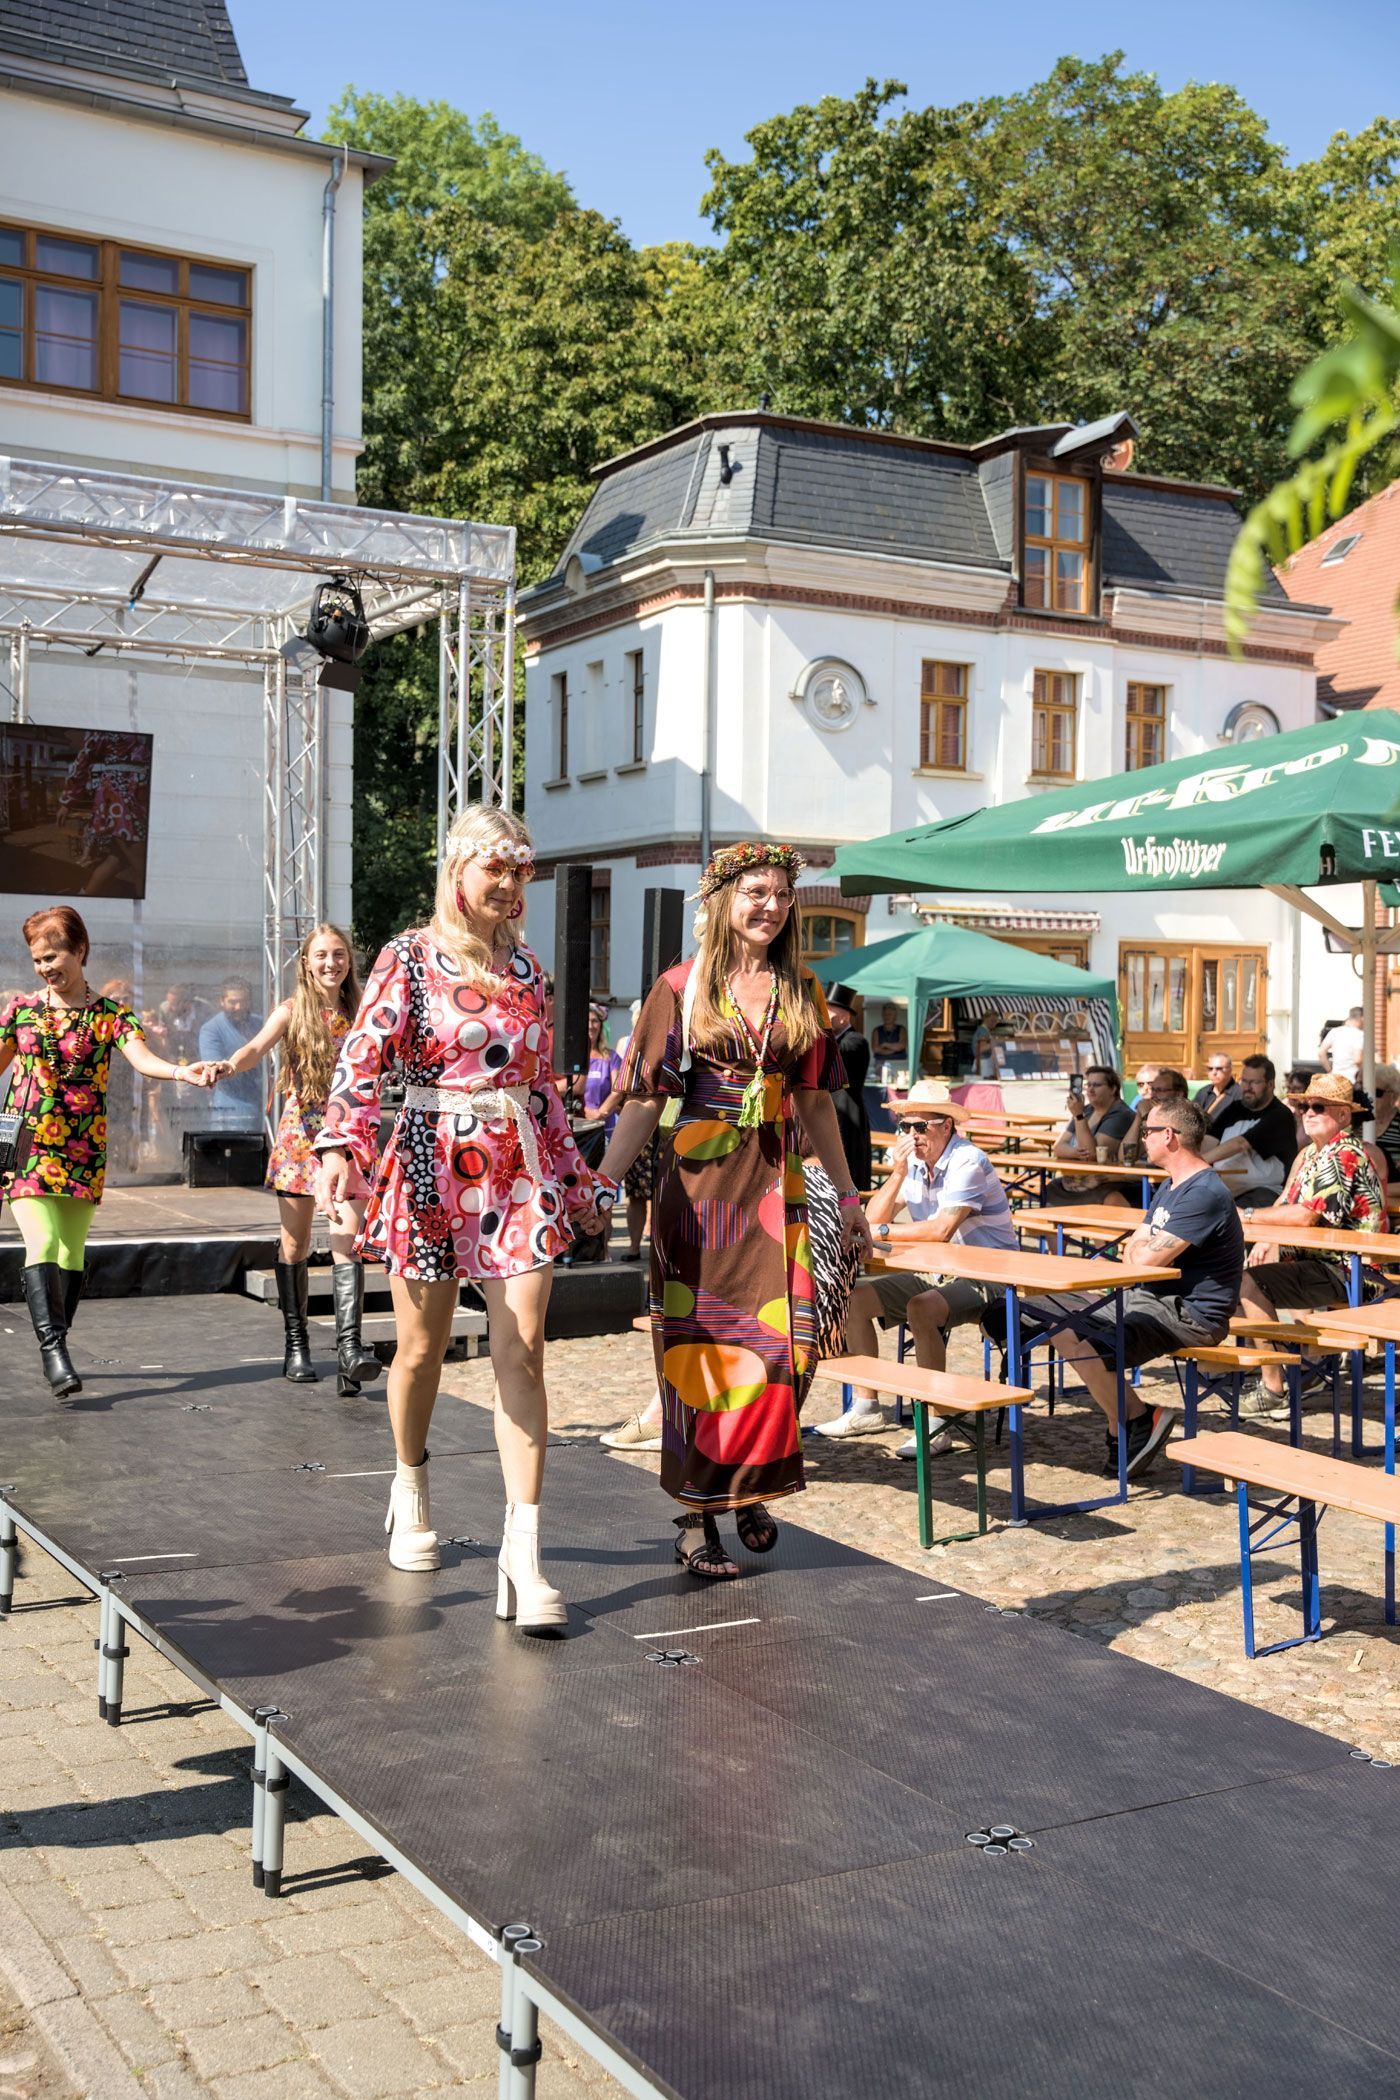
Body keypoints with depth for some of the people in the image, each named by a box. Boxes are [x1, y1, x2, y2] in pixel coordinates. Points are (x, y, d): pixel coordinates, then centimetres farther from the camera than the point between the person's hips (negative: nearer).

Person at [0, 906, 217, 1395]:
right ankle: (53, 1347, -20)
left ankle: (54, 1350, 17)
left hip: (83, 1151, 1)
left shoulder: (109, 1014, 2)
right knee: (42, 1243, -15)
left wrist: (181, 1072, -34)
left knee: (71, 1250, 5)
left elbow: (142, 1059, -14)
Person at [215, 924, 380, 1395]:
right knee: (295, 1244, 7)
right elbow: (257, 1047, -19)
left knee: (347, 1238, -14)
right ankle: (295, 1344, 19)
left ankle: (349, 1345, -21)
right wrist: (229, 1066, -39)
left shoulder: (357, 1014, 7)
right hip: (299, 1134, -1)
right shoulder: (292, 1011, -1)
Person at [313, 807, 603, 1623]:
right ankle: (412, 1493, 37)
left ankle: (523, 1554, -7)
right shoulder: (408, 959, -1)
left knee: (523, 1354, -6)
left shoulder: (527, 968, 12)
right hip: (431, 1165, -3)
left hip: (520, 1173, 3)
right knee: (422, 1349, 10)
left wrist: (573, 1174, 19)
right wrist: (342, 1146, -26)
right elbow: (362, 1058, -12)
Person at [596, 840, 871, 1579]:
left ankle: (752, 1489, 21)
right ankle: (697, 1517, 10)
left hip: (773, 1183, 3)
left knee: (781, 1343, -2)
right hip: (697, 1183, -3)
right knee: (701, 1345, 0)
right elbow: (645, 1098, -3)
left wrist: (846, 1191, 16)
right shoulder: (681, 988, -1)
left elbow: (814, 1099, 15)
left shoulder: (800, 992, 10)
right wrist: (601, 1184, -10)